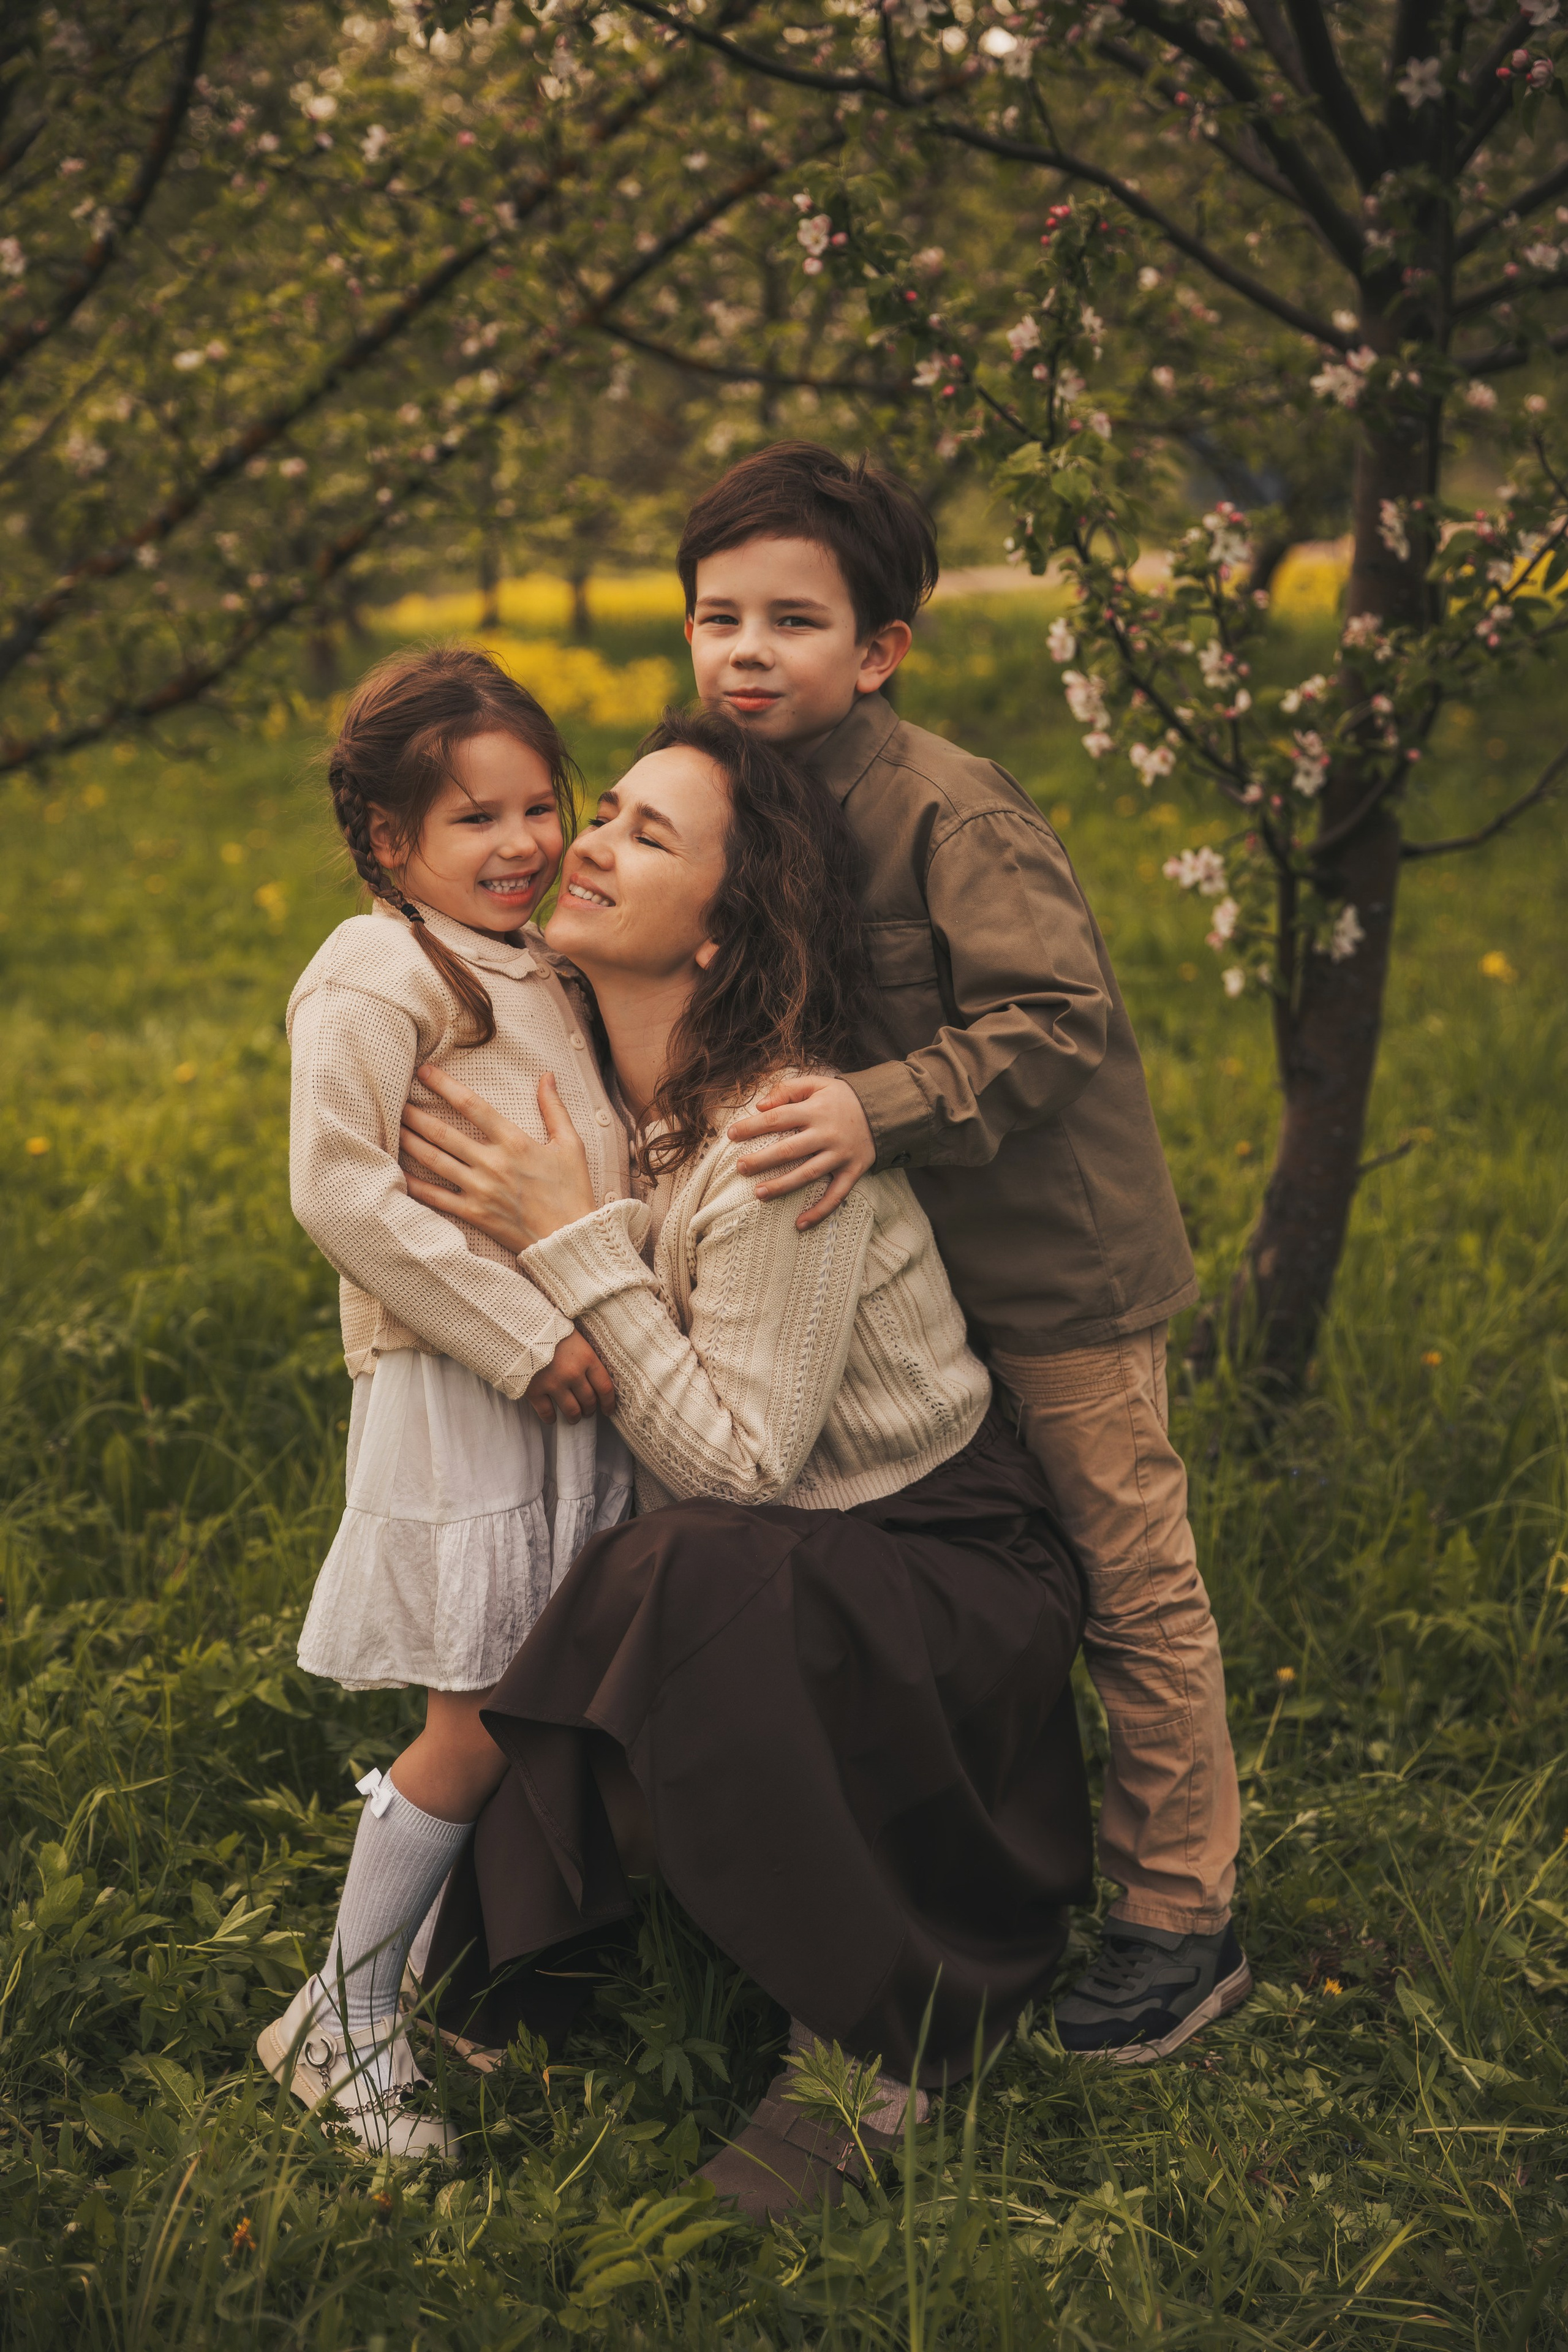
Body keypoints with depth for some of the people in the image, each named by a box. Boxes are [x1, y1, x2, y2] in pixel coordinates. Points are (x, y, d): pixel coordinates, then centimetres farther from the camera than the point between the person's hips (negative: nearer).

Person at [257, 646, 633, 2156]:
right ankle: (342, 2018, 16)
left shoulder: (540, 971, 14)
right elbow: (339, 1192, -21)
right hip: (455, 1402, -8)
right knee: (478, 1731, -2)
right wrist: (523, 1333, -20)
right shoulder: (377, 975, -12)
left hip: (578, 1387, 8)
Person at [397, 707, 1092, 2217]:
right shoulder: (605, 1090, -3)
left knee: (697, 1597, -33)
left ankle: (879, 2034, -15)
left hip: (949, 1574, -7)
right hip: (763, 1567, 7)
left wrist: (569, 1239, -27)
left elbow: (740, 1458, -27)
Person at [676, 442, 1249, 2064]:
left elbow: (1052, 1022, -28)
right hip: (912, 1264, 8)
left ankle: (1181, 1921, 17)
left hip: (1058, 1258, -8)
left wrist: (882, 1111, -36)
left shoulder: (952, 811, -21)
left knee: (1133, 1586, 3)